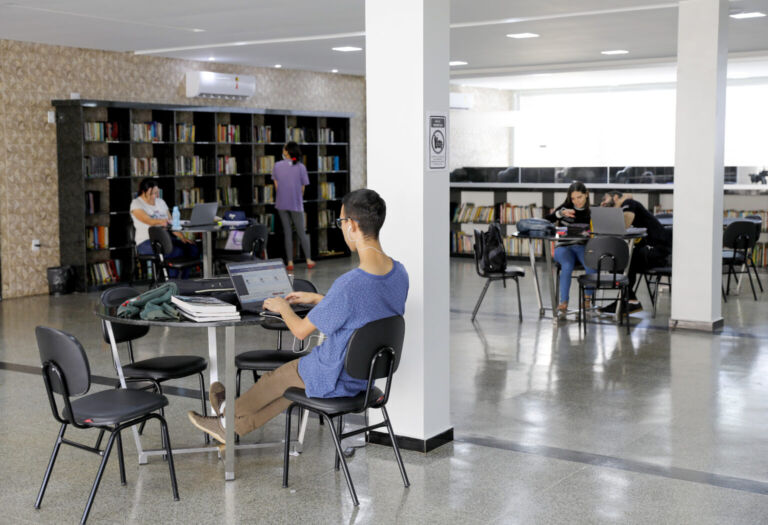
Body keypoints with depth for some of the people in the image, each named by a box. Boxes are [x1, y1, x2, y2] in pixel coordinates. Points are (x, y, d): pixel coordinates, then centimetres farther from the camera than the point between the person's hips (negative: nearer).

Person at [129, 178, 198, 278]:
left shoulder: (160, 202, 18)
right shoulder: (136, 204, -2)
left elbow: (172, 223, 16)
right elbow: (148, 220, -20)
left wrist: (182, 237, 0)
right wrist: (160, 221, -43)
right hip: (146, 242, -7)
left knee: (192, 248, -19)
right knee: (177, 251, -33)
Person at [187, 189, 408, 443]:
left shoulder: (349, 285, -33)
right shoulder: (399, 274, -10)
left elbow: (301, 330, -18)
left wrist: (282, 306, 2)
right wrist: (317, 299, 15)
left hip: (337, 380, -7)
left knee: (274, 379, 21)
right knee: (294, 373, 28)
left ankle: (231, 414, 49)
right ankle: (234, 426, 43)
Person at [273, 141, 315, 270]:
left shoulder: (277, 166, -3)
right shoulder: (301, 167, -5)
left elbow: (276, 185, 2)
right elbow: (302, 188, 0)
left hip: (282, 204, 1)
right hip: (296, 205, -1)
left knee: (287, 233, 6)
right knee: (302, 233, 7)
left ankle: (290, 262, 6)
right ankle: (309, 261, 8)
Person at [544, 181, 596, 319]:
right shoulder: (564, 207, 6)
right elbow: (545, 221, -7)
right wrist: (561, 213, -21)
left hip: (582, 246, 1)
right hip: (564, 246, -1)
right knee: (567, 266, -34)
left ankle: (588, 298, -9)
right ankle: (563, 304, -32)